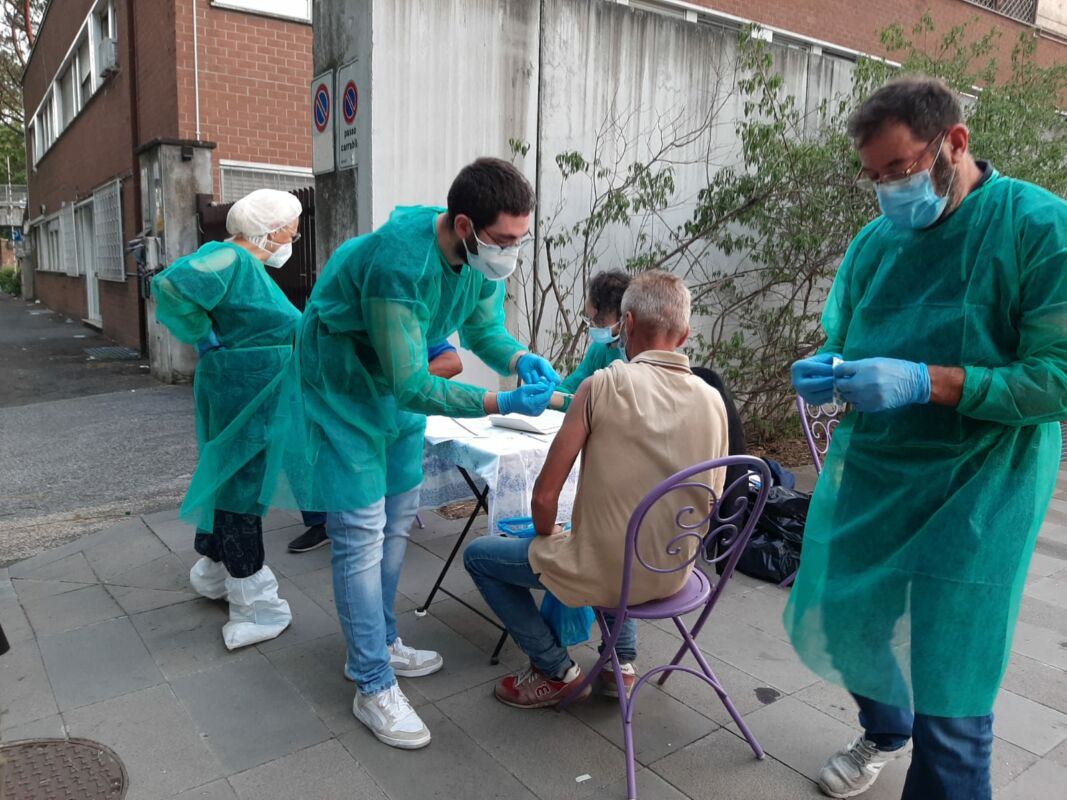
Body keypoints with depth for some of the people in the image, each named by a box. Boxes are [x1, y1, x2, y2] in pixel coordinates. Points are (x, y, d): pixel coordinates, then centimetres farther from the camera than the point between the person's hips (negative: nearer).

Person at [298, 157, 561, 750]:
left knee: (396, 521, 15)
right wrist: (502, 404, -38)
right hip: (344, 392, -8)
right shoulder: (399, 263, -37)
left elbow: (483, 326, 2)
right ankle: (374, 688, 5)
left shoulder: (482, 256, -13)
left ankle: (376, 644, 32)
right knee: (361, 534, -7)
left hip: (402, 390, 8)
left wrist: (521, 359, -20)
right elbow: (412, 386, -34)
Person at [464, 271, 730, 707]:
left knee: (478, 555, 16)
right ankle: (623, 661, 29)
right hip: (672, 575, 6)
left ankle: (556, 670, 18)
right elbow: (709, 505, 6)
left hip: (605, 573, -5)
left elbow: (545, 496, -16)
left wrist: (549, 539, 6)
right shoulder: (713, 401, -5)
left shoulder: (602, 385, -18)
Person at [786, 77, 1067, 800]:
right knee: (840, 623, 19)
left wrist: (924, 382, -27)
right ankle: (885, 731, 51)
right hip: (866, 476, 6)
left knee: (950, 691, 1)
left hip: (976, 492, -5)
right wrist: (822, 374, -11)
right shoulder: (876, 240, 5)